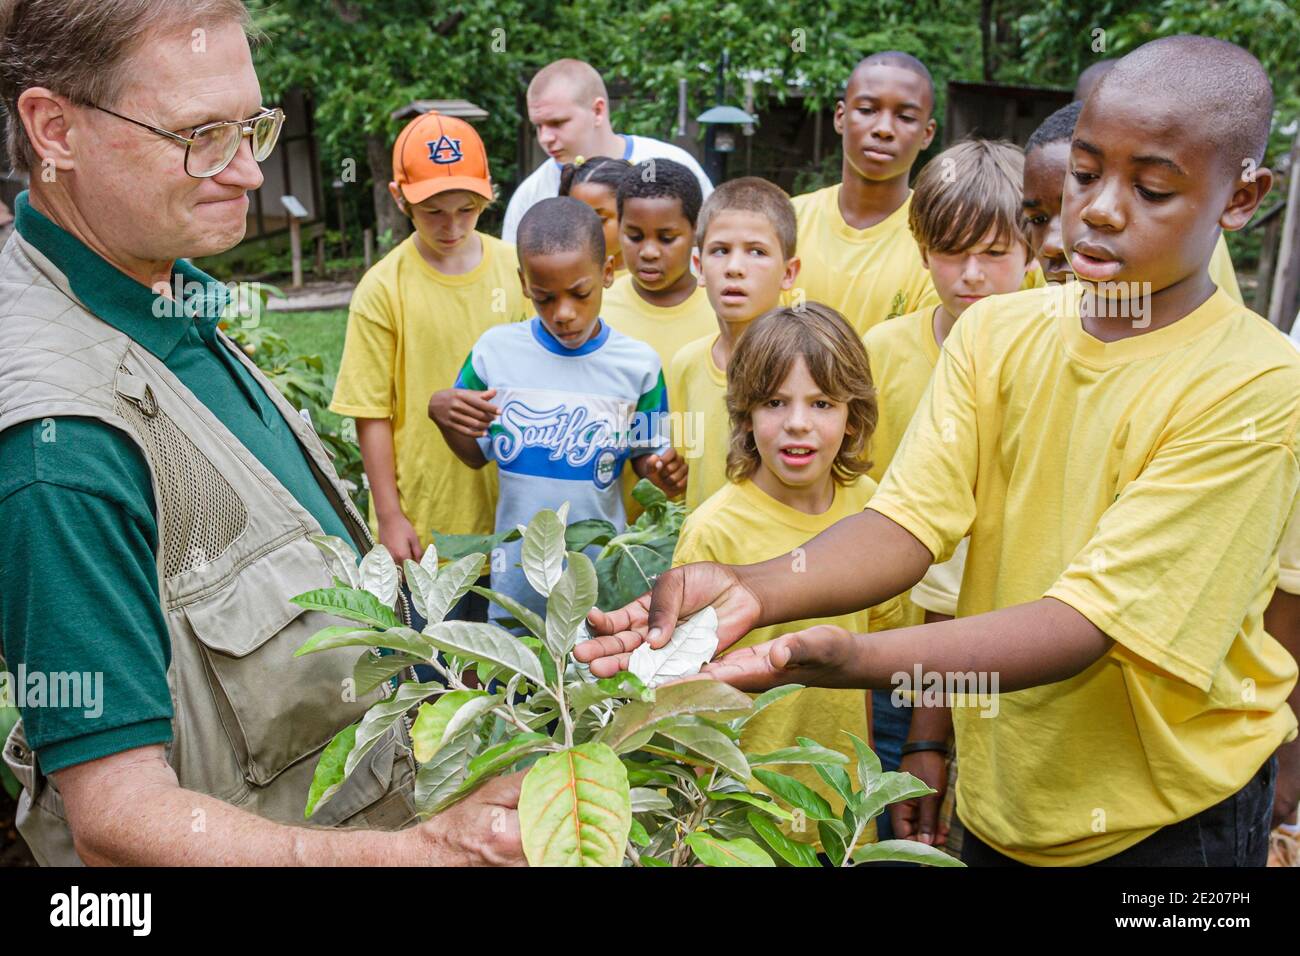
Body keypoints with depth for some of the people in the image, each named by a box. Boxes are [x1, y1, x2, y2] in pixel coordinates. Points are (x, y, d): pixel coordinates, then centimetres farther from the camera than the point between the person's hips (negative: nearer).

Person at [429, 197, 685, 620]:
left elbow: (646, 456, 2)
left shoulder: (638, 363, -8)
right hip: (517, 572, 1)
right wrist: (442, 412, -13)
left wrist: (661, 471, -21)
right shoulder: (495, 349, -5)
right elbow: (477, 454, 6)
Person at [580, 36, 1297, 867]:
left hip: (1170, 814, -3)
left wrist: (854, 660, -40)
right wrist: (752, 591, -32)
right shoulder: (996, 332, -4)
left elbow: (1091, 619, -27)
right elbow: (911, 517, -14)